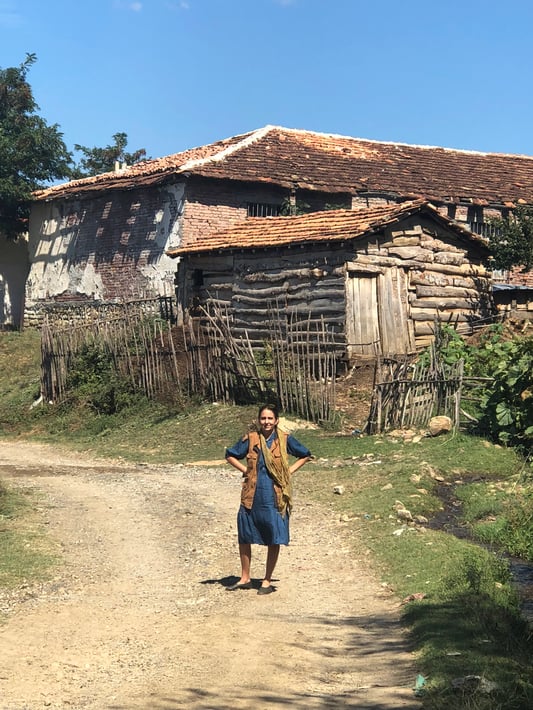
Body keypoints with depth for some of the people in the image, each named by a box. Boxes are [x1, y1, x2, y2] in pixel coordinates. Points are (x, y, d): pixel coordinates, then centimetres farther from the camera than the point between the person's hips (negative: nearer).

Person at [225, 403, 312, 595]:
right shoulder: (250, 439, 2)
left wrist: (289, 471, 3)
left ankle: (267, 581, 14)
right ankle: (245, 578, 21)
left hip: (275, 497, -1)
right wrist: (245, 470, 3)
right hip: (252, 496, 1)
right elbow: (230, 455, 14)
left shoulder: (285, 439, 0)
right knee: (244, 536, 6)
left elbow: (305, 455, 13)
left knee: (274, 539, 1)